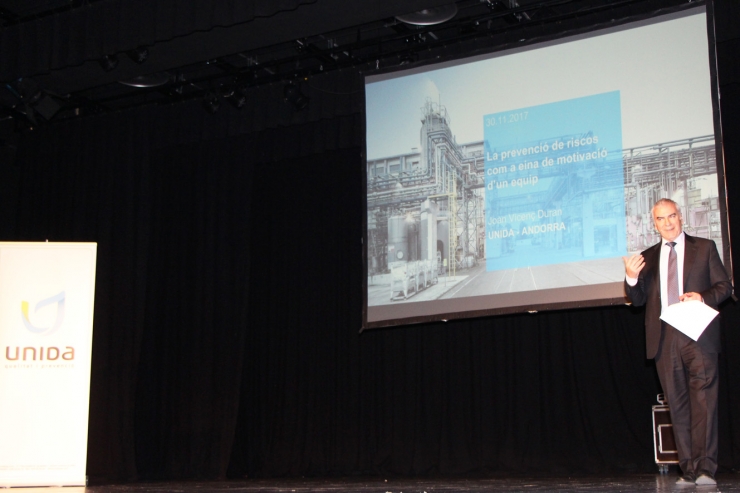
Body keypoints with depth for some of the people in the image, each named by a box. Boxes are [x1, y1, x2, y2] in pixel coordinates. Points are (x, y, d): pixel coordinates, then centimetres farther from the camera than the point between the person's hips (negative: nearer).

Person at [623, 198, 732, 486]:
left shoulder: (704, 248, 11)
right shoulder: (648, 258, 18)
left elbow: (725, 286, 7)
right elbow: (638, 299, 13)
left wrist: (703, 297, -14)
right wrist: (632, 278, -8)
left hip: (698, 336, -3)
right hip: (665, 340, 3)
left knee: (703, 400, -11)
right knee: (678, 405, 2)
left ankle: (705, 469, -12)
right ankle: (688, 470, 4)